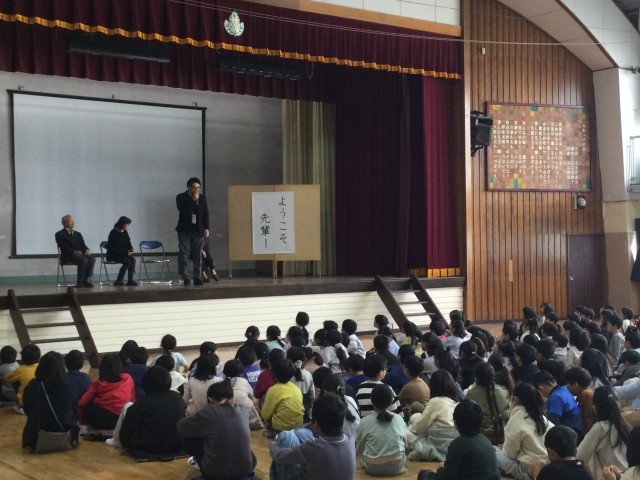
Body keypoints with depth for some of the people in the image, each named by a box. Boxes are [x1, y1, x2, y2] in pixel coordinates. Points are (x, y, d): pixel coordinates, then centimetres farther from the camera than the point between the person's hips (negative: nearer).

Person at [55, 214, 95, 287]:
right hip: (68, 257, -6)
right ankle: (79, 282, -26)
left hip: (80, 255, 6)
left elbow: (83, 245, 14)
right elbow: (64, 247, -9)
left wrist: (87, 251, -10)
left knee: (92, 259, -27)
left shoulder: (78, 234, 25)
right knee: (83, 260, -34)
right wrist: (74, 252, -25)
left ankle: (86, 280, -24)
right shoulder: (59, 234, 5)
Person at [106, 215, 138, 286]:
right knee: (127, 262, -29)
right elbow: (116, 247, -19)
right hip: (113, 255, -7)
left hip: (122, 253, 7)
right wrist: (126, 252, -21)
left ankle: (130, 280, -22)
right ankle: (119, 281, -20)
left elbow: (128, 243, 14)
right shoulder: (114, 232, -14)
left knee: (133, 259, -21)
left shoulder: (125, 232, 9)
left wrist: (131, 249, -9)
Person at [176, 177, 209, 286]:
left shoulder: (202, 198, 9)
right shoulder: (181, 197, 0)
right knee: (184, 255, -4)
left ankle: (197, 278, 3)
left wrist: (206, 228, 2)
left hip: (198, 231, 2)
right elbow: (183, 211, -16)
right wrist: (193, 200, -14)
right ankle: (186, 278, -1)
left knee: (198, 255, 0)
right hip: (185, 230, -2)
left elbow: (206, 214, 10)